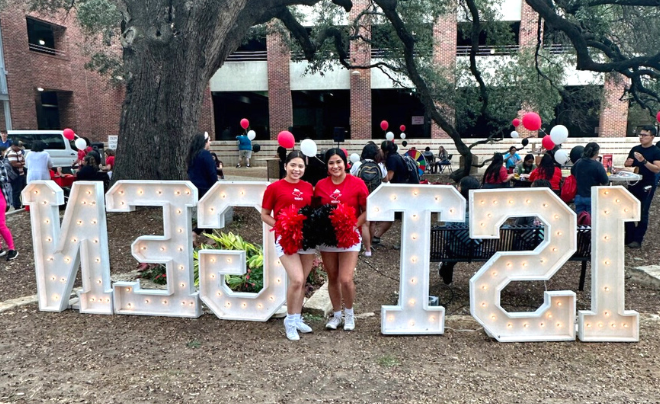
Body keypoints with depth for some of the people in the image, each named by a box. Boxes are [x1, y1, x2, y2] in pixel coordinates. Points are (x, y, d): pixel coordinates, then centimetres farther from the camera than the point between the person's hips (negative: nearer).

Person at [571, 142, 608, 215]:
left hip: (579, 197, 4)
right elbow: (605, 182, -9)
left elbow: (572, 173, 18)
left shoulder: (578, 163, -2)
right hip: (592, 198, -4)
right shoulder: (598, 165, -15)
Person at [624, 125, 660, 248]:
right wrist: (628, 163, -8)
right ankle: (629, 238, 18)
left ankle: (638, 240, 5)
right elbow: (627, 165, 16)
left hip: (647, 186, -5)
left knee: (642, 213, -1)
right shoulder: (635, 149, 8)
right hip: (633, 184, 5)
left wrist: (644, 161, -29)